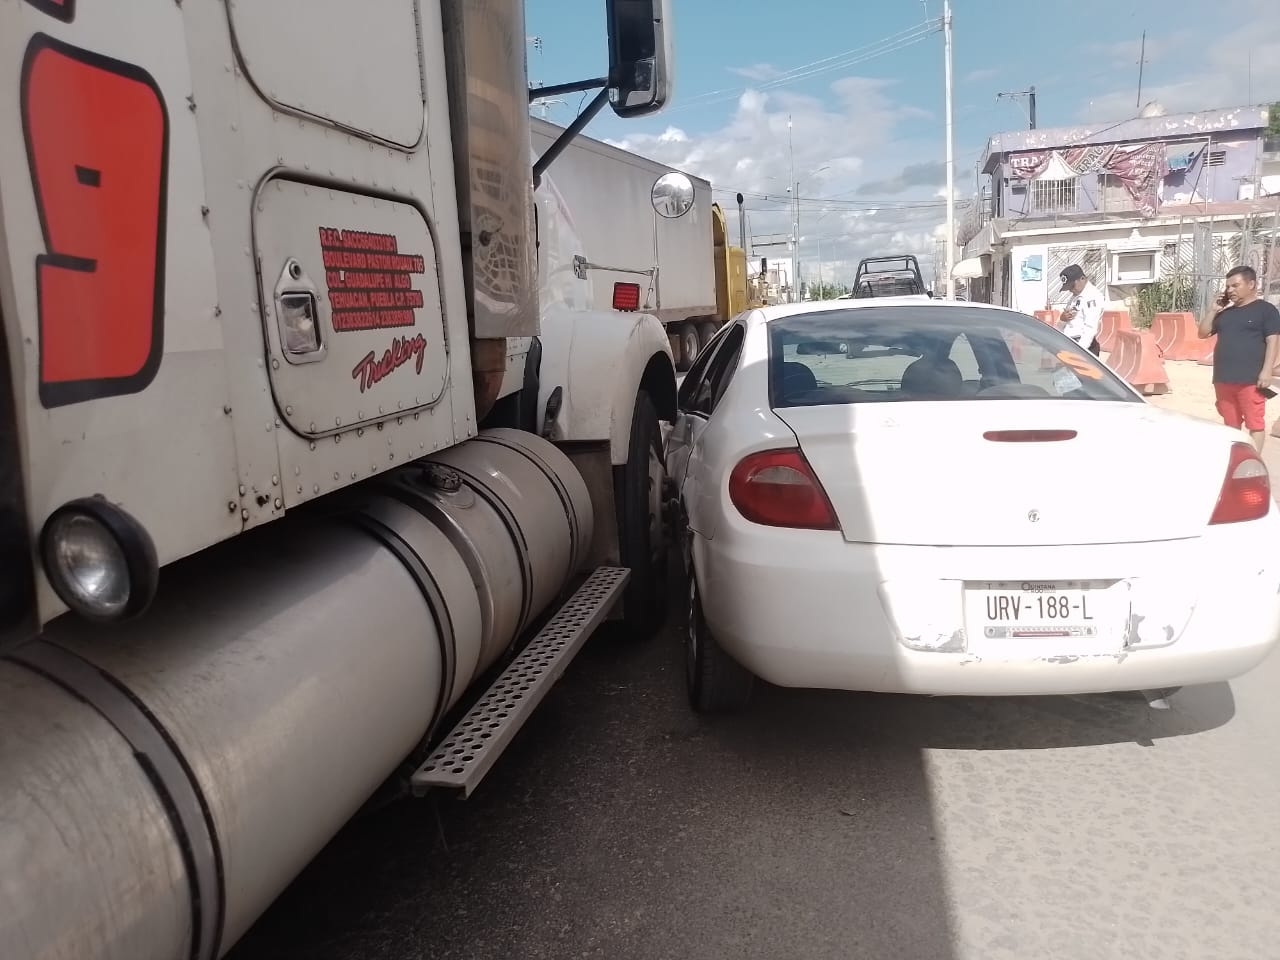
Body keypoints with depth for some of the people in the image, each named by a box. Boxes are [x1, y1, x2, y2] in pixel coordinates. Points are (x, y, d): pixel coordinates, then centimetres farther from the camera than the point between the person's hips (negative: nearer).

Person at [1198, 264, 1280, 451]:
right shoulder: (1225, 311, 16)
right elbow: (1203, 333, 16)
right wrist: (1213, 310, 5)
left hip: (1250, 380, -6)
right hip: (1223, 379, 6)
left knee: (1255, 424, -5)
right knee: (1231, 424, 12)